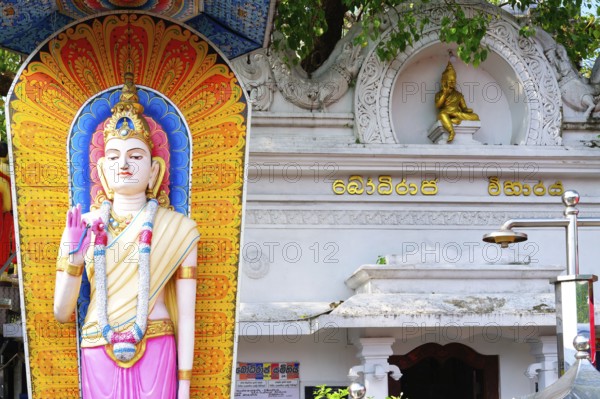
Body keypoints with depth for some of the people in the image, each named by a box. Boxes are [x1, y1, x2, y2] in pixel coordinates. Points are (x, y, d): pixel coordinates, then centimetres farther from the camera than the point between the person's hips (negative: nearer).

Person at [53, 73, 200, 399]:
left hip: (156, 357, -1)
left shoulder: (176, 229, -1)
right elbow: (62, 313, 3)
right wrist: (72, 254, -11)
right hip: (98, 357, 2)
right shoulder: (83, 226, 4)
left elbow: (186, 315, -1)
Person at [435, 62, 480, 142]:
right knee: (442, 114, -41)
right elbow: (438, 106, -1)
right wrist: (445, 94, -4)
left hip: (458, 114, 3)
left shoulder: (458, 94, 22)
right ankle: (451, 131, -56)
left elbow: (464, 107, 17)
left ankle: (454, 120, -39)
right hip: (446, 115, -3)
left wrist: (467, 110, -7)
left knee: (475, 116, -23)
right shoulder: (440, 94, 15)